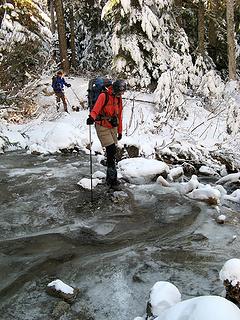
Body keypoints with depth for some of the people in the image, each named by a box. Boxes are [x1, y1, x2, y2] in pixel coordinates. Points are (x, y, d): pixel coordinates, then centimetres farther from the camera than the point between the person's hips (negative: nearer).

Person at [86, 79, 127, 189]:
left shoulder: (119, 99, 10)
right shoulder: (104, 96, -13)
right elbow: (96, 109, -24)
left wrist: (120, 131, 19)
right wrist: (92, 117, -46)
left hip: (113, 127, 7)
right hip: (103, 127, -7)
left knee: (113, 152, 8)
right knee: (111, 150, -15)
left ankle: (110, 177, 20)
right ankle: (112, 178, -6)